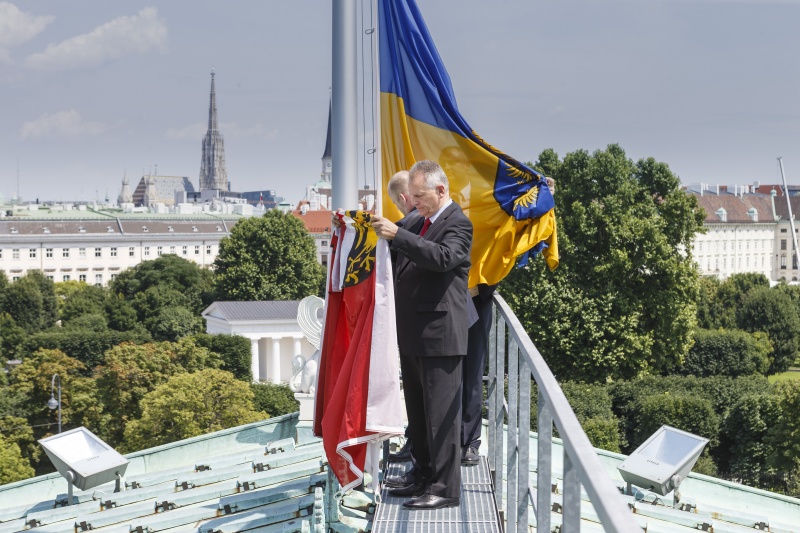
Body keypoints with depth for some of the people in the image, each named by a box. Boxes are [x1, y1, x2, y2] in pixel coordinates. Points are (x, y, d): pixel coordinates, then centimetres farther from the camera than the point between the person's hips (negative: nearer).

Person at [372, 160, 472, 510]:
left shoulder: (457, 223, -10)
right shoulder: (421, 222, 17)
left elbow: (444, 257, -28)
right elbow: (402, 255, 22)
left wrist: (397, 235, -30)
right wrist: (383, 231, 6)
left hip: (439, 335, -9)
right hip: (414, 336, 9)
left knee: (441, 414, -5)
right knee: (418, 414, 16)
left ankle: (445, 488, 0)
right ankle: (425, 479, 26)